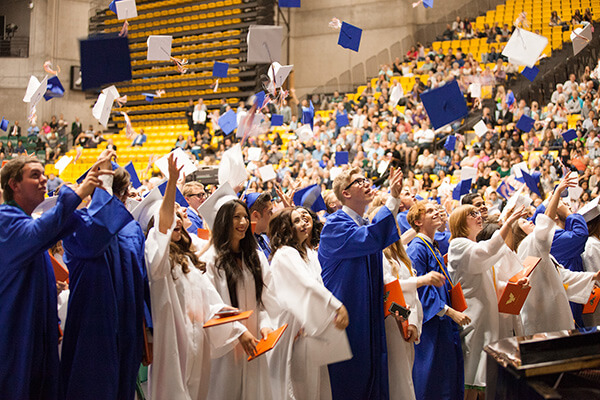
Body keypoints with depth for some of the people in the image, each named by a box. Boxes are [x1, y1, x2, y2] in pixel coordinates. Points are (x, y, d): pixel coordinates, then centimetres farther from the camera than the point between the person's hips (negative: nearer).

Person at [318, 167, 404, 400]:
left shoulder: (366, 225, 15)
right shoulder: (335, 224, -12)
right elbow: (369, 239, -30)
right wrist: (393, 200, -29)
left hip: (369, 318, 8)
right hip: (346, 317, -8)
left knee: (370, 381, 10)